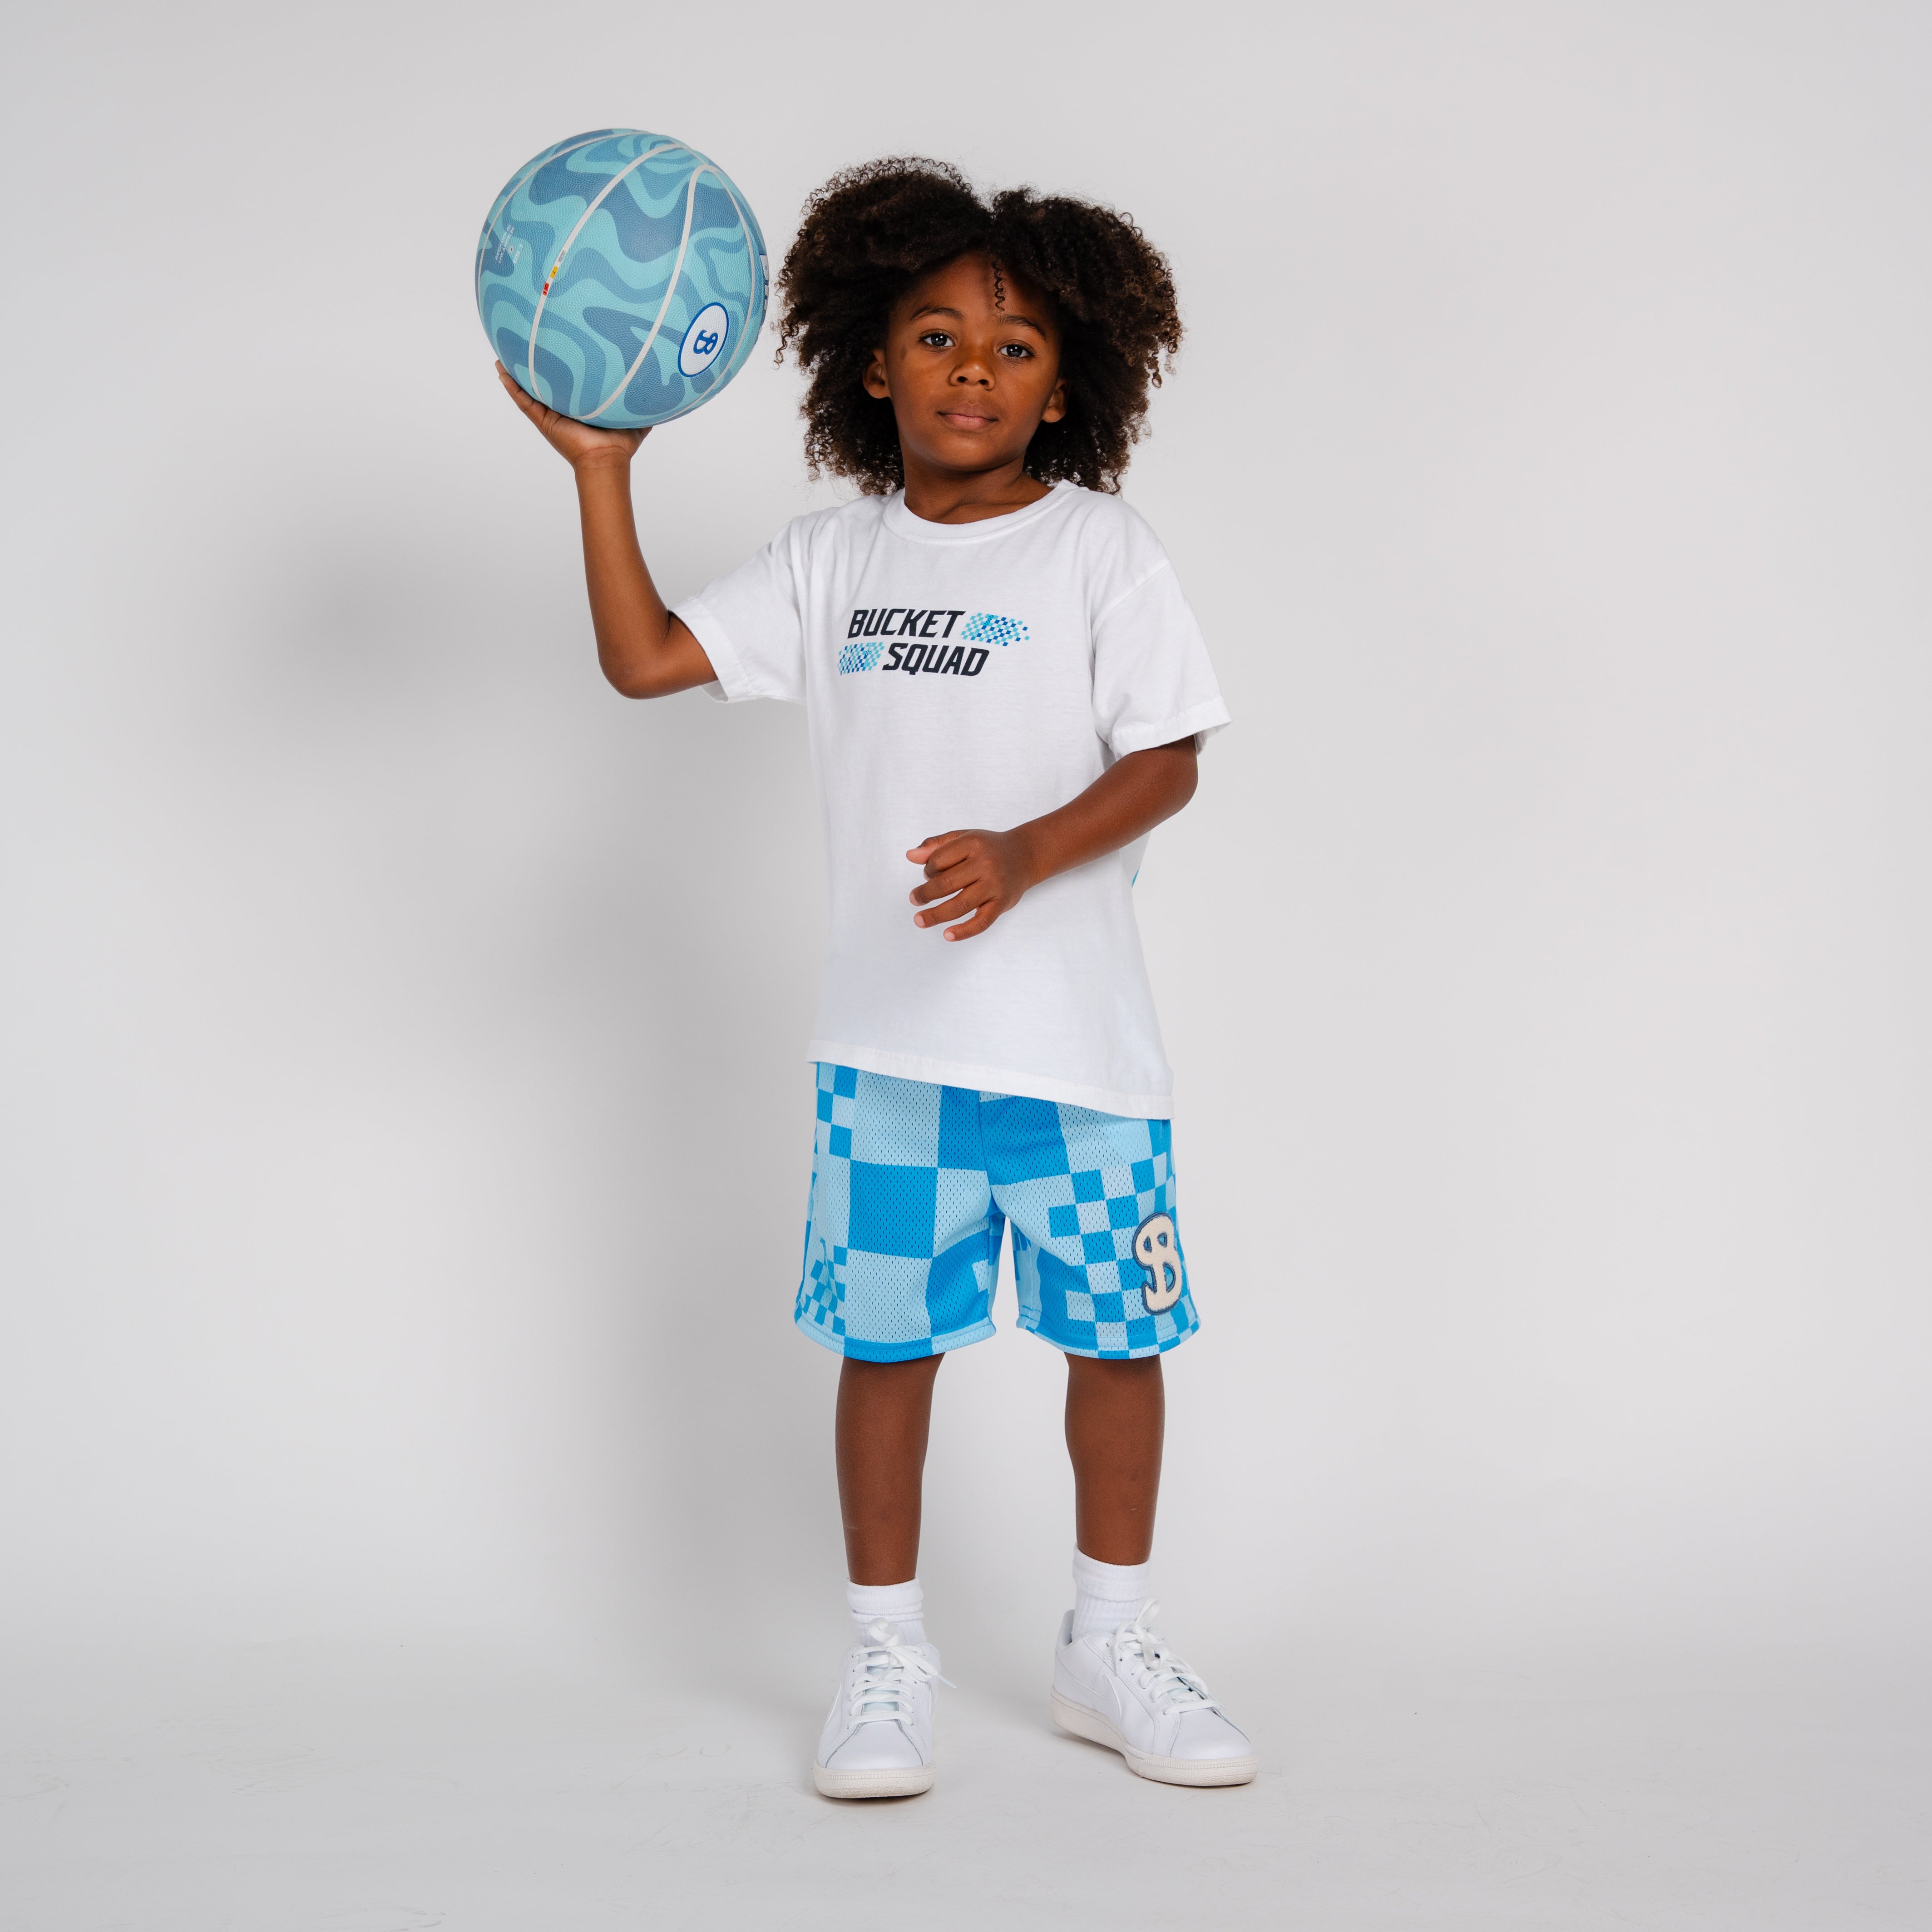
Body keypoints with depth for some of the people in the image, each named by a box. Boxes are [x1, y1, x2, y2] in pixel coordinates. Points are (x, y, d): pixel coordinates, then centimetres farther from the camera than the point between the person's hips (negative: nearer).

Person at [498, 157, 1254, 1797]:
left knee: (1119, 1334, 6)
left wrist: (1025, 854, -23)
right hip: (888, 1034, 2)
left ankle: (1110, 1648, 24)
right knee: (887, 1338, 6)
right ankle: (888, 1660, 22)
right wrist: (602, 467, 0)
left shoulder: (1100, 548, -1)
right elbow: (647, 659, 6)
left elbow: (1169, 760, -7)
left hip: (1074, 1033, -2)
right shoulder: (834, 559, 8)